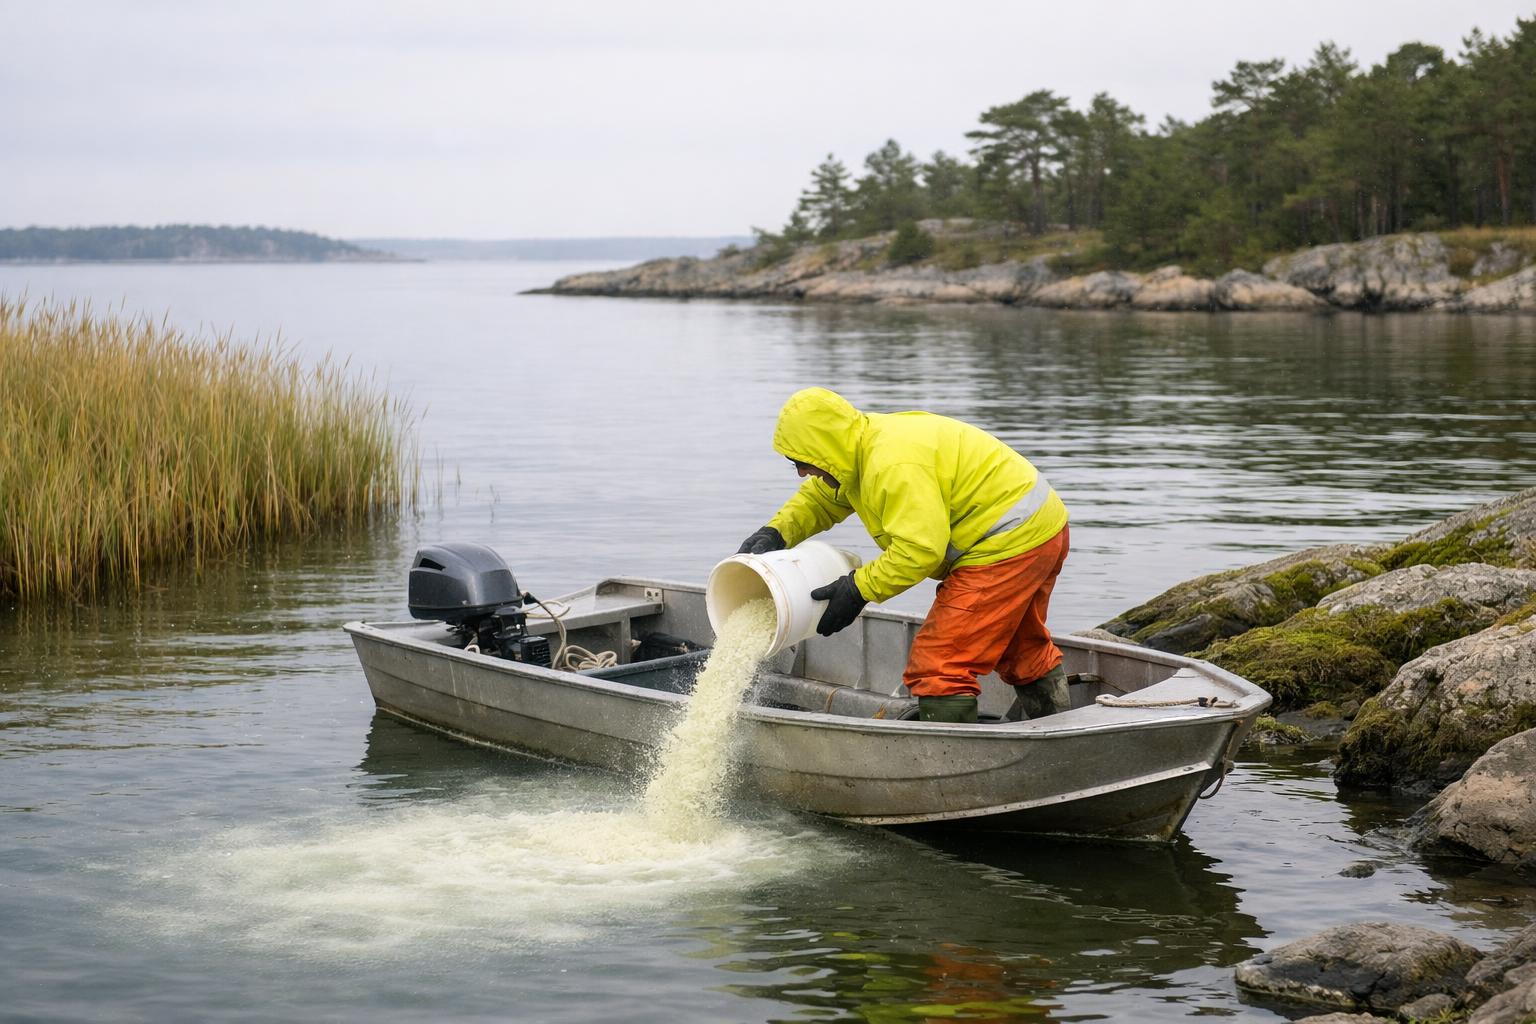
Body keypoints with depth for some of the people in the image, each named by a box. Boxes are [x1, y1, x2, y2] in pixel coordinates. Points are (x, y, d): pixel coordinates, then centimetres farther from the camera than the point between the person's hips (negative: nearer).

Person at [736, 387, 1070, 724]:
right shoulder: (863, 448, 5)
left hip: (1010, 542, -11)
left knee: (937, 667, -11)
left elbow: (920, 548, -29)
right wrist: (775, 534, 1)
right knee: (1022, 650, 31)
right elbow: (818, 499, 18)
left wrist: (858, 588, -21)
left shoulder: (894, 466, -28)